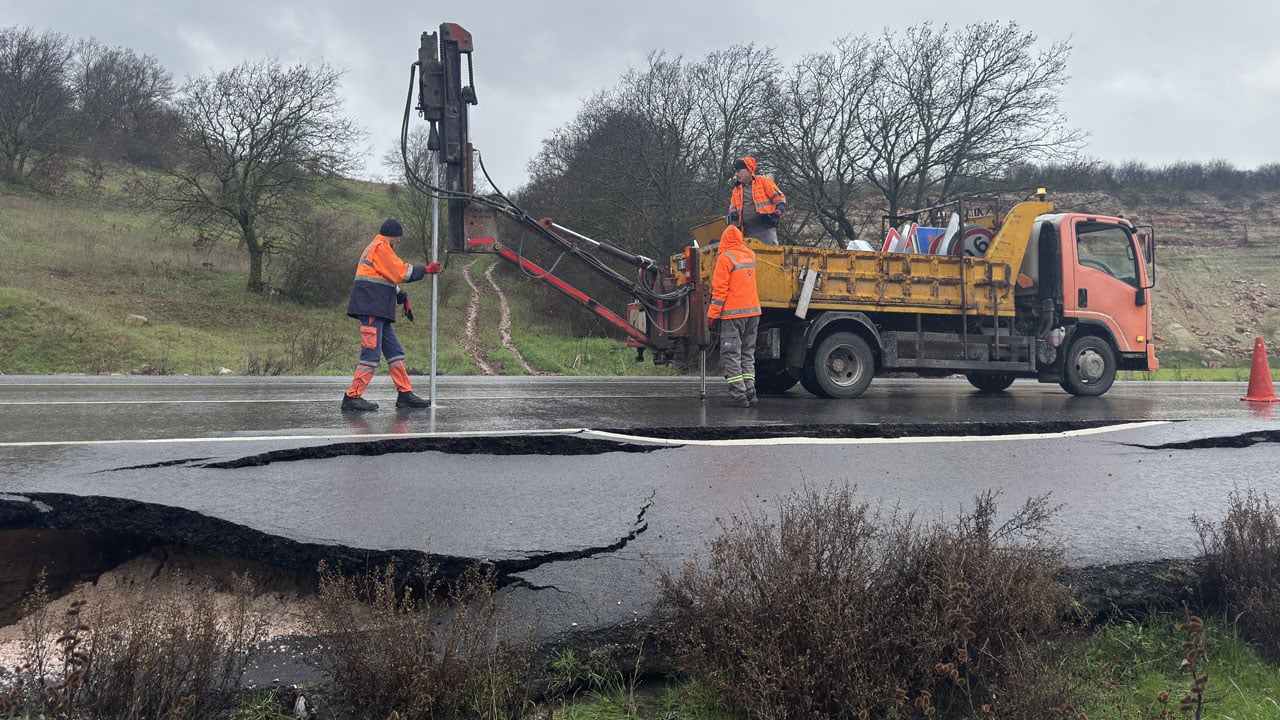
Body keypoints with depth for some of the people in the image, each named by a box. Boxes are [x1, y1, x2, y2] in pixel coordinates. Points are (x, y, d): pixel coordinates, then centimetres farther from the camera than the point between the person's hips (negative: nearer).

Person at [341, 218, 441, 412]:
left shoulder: (378, 248, 26)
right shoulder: (380, 247, -7)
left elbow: (390, 278, 27)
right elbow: (401, 272, -11)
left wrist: (403, 298, 17)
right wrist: (425, 270, 0)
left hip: (377, 312, 11)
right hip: (371, 309, -11)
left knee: (395, 351, 9)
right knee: (371, 354, -12)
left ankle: (405, 394, 11)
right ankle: (352, 396, -10)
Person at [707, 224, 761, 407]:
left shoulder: (725, 258, -8)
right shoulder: (750, 255, 11)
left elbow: (719, 289, -11)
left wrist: (712, 314, -6)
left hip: (732, 313, -6)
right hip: (753, 311, 6)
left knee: (731, 355, -3)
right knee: (748, 354, 13)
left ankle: (738, 395, -8)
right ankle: (750, 391, 9)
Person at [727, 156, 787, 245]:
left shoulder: (764, 182, 5)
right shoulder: (736, 190, 20)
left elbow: (779, 198, 3)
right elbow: (733, 209, 24)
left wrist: (779, 210, -15)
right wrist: (731, 217, 2)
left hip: (766, 227, -5)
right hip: (748, 231, 5)